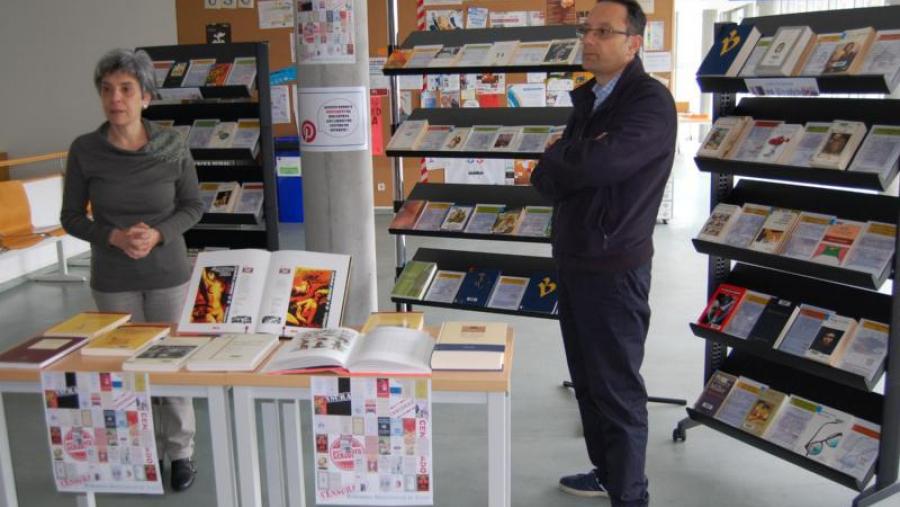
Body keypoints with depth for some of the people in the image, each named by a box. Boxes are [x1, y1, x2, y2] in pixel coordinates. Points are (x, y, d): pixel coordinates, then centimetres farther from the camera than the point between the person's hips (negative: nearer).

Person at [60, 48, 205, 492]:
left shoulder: (172, 147, -10)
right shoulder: (84, 151, -8)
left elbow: (193, 206, 0)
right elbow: (71, 217, -1)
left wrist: (158, 234, -18)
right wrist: (114, 237, -19)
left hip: (168, 273, -1)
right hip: (112, 280, 1)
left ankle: (181, 451, 21)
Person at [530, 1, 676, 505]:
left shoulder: (650, 100, -14)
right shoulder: (586, 99, 12)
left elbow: (597, 162, -29)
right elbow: (545, 178, 6)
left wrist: (560, 159, -8)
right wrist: (574, 160, -14)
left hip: (614, 267, -8)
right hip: (573, 260, 8)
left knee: (617, 388, 3)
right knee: (587, 379, 19)